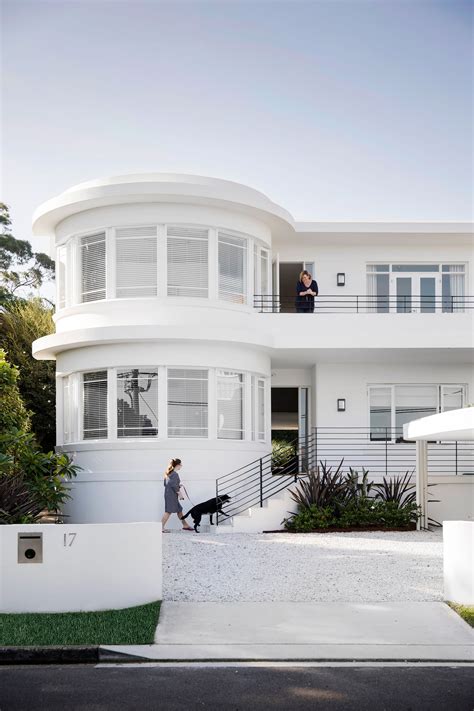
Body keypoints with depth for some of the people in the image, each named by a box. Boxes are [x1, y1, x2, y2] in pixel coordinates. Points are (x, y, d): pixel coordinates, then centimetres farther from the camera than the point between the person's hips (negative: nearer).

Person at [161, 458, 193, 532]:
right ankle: (161, 527, -4)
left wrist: (178, 485, 19)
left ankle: (185, 525, 24)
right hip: (172, 495, -10)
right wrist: (179, 492, -12)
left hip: (168, 494, 10)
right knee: (169, 511, -6)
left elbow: (165, 484, 19)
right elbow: (173, 485, -23)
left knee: (179, 510, 16)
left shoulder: (169, 473, 14)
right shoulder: (175, 474, -15)